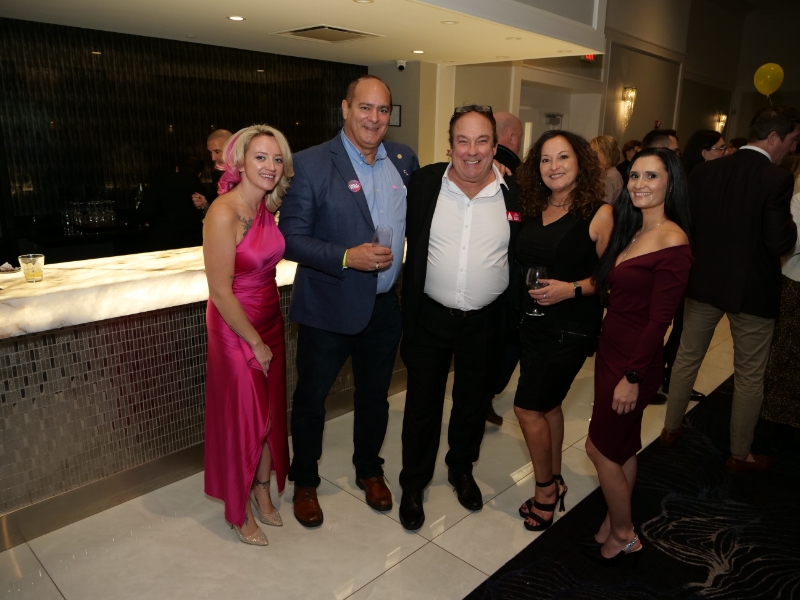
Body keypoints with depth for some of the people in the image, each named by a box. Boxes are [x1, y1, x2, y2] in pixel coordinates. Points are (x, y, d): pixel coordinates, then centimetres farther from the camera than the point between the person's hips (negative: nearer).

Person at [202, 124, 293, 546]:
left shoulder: (267, 206, 2)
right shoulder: (223, 213, -22)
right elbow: (221, 292, -21)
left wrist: (268, 334, 7)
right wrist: (255, 342, -13)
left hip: (269, 320, 7)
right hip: (235, 329, -7)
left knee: (270, 413, 17)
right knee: (242, 420, 8)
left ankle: (262, 494, 40)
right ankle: (238, 512, 32)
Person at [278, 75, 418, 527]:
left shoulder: (404, 158, 3)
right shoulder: (312, 163, -12)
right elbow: (291, 237, -15)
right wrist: (346, 257, -26)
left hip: (386, 306, 4)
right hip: (328, 308, -4)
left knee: (375, 395, 21)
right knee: (311, 398, 13)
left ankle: (369, 470, 46)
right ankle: (305, 482, 38)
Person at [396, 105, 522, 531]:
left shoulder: (515, 193, -5)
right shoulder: (425, 182, -6)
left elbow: (522, 257, 0)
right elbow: (408, 239, 1)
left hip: (486, 321, 1)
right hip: (430, 316, 0)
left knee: (472, 400, 19)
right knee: (422, 402, 12)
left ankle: (461, 469, 45)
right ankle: (413, 484, 33)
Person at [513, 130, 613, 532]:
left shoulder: (598, 213, -10)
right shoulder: (532, 209, 6)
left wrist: (572, 288, -22)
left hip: (572, 328, -6)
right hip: (532, 321, 6)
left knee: (528, 407, -2)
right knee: (547, 405, 16)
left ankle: (545, 489, 20)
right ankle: (554, 483, 35)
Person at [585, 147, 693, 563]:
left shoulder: (672, 242, -19)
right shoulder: (631, 231, 8)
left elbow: (659, 320, -20)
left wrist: (633, 377, -18)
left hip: (634, 361, -8)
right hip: (610, 350, 8)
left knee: (600, 448, 5)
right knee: (621, 447, 20)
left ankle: (623, 535, 28)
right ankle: (614, 525, 37)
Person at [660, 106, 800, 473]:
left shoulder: (705, 171, -3)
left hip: (705, 281, 4)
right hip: (753, 289, -4)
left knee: (688, 358, 19)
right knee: (749, 376, 11)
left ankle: (671, 428, 32)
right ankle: (740, 455, 24)